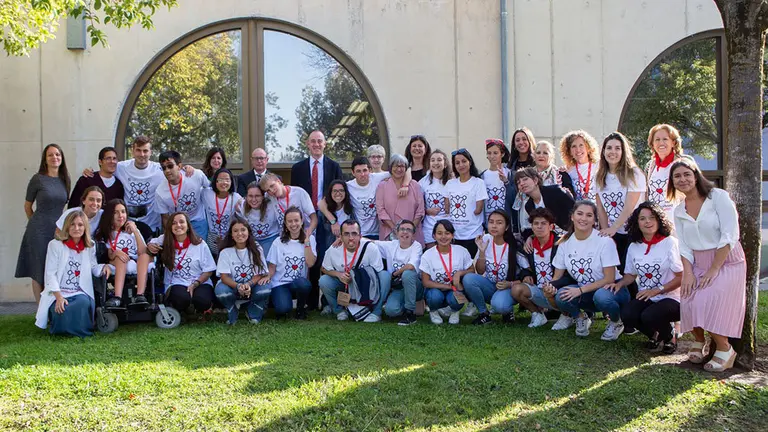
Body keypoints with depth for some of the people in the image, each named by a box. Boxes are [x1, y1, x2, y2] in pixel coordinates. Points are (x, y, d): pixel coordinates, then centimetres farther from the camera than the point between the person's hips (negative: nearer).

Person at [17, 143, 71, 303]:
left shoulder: (65, 179, 6)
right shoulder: (37, 179, -6)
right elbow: (27, 206, 5)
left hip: (58, 230, 4)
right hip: (39, 232, -4)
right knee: (39, 271, 1)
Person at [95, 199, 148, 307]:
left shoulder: (132, 231, 18)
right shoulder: (105, 233, 17)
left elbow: (143, 253, 2)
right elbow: (108, 256, 4)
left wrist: (135, 231, -2)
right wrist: (115, 253, -18)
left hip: (138, 268, 1)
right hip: (115, 268, -1)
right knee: (121, 257, -33)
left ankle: (140, 295, -46)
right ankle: (117, 297, -48)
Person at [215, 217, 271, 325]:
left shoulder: (257, 250, -5)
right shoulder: (226, 252, -8)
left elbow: (259, 274, -8)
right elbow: (224, 276, -14)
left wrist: (249, 284, -30)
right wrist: (238, 286, -34)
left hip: (252, 285, 1)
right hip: (232, 286, -1)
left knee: (264, 289, -31)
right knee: (221, 291, -34)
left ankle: (253, 314, 2)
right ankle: (232, 315, 0)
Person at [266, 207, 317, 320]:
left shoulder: (310, 239, 2)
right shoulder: (278, 242, 2)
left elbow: (310, 263, -9)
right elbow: (272, 267, 4)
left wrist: (306, 242, -14)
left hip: (299, 282, 1)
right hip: (280, 283, -1)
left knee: (303, 284, -37)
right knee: (283, 309, -30)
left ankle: (301, 307, -4)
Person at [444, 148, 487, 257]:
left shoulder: (478, 183, -5)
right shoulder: (450, 183, 8)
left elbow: (478, 210, -8)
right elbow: (447, 208, 10)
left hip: (472, 235, -4)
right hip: (454, 234, 4)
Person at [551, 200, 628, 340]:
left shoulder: (604, 241, -16)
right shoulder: (565, 243, -2)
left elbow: (609, 279, -16)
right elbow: (557, 276, 4)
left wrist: (581, 290, -25)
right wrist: (550, 285, -20)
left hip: (611, 289, -3)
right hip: (584, 293, 3)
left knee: (601, 296, -38)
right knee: (561, 296, -27)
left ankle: (616, 322, -2)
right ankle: (581, 318, 7)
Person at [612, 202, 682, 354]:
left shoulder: (670, 243, -10)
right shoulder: (634, 247, 6)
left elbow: (681, 277, -12)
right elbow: (631, 275, 16)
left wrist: (657, 290, -21)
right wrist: (619, 284, -6)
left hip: (671, 298, -4)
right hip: (645, 298, 5)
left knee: (649, 316, -32)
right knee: (627, 315, -24)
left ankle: (669, 336, 6)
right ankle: (655, 334, 9)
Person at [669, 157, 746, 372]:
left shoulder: (718, 196, -9)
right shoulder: (679, 211, 8)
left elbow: (730, 235, -15)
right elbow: (684, 246, 3)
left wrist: (714, 270, -17)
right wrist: (688, 273, -13)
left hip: (726, 261, -4)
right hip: (698, 264, 4)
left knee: (710, 305, -23)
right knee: (689, 303, -18)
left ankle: (725, 349, -1)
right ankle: (699, 340, 10)